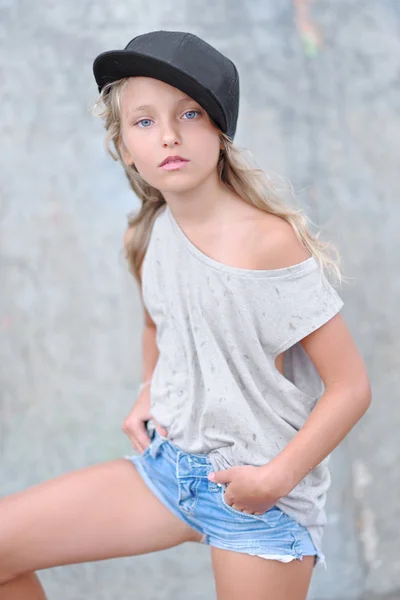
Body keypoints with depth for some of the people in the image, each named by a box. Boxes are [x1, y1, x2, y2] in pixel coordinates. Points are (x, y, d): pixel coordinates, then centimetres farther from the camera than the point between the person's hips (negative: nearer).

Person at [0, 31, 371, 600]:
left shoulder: (269, 241, -19)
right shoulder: (150, 235, 0)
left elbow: (350, 387, -15)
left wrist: (276, 479, -17)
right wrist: (148, 396, 7)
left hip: (263, 490, -5)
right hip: (167, 466, 6)